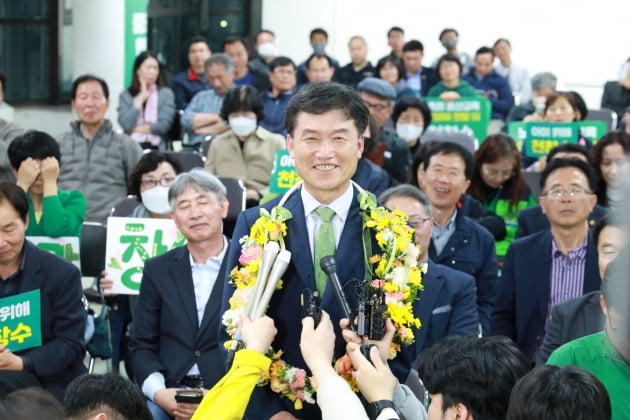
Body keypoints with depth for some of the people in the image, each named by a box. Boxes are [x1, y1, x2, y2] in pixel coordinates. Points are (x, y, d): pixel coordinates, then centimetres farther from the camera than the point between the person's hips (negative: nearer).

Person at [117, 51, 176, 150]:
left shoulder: (166, 94, 9)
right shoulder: (125, 95, 11)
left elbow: (164, 125, -3)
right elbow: (126, 124, -5)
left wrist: (136, 128, 1)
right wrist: (141, 98, 2)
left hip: (155, 147, -1)